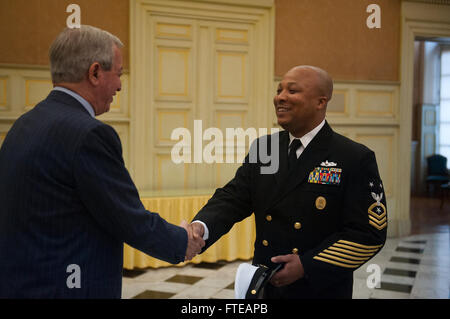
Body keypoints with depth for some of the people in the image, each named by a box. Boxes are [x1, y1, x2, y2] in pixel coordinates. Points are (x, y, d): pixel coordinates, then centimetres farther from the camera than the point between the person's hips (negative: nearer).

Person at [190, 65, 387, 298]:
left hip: (321, 290, -4)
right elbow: (233, 198, -3)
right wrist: (200, 228, -22)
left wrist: (307, 265, -19)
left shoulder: (356, 159, -12)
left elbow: (369, 233, -13)